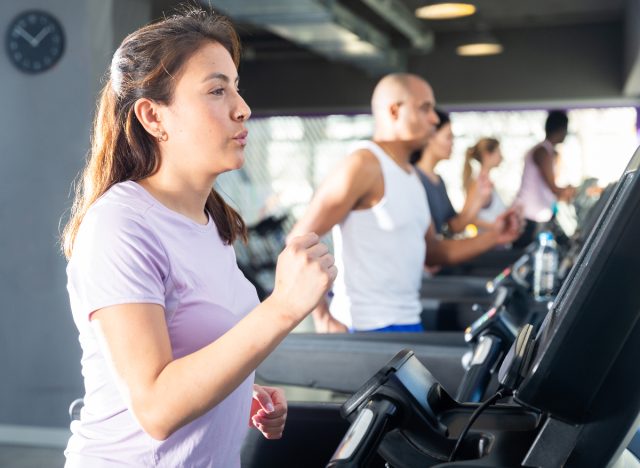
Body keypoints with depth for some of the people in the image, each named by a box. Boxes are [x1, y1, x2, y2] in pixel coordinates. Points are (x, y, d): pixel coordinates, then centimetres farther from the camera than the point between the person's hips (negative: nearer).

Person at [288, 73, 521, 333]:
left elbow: (431, 250, 20)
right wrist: (324, 319, -19)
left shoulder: (411, 175, 15)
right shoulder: (363, 165, -13)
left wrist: (492, 237, 9)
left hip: (408, 321, 9)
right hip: (369, 328, -9)